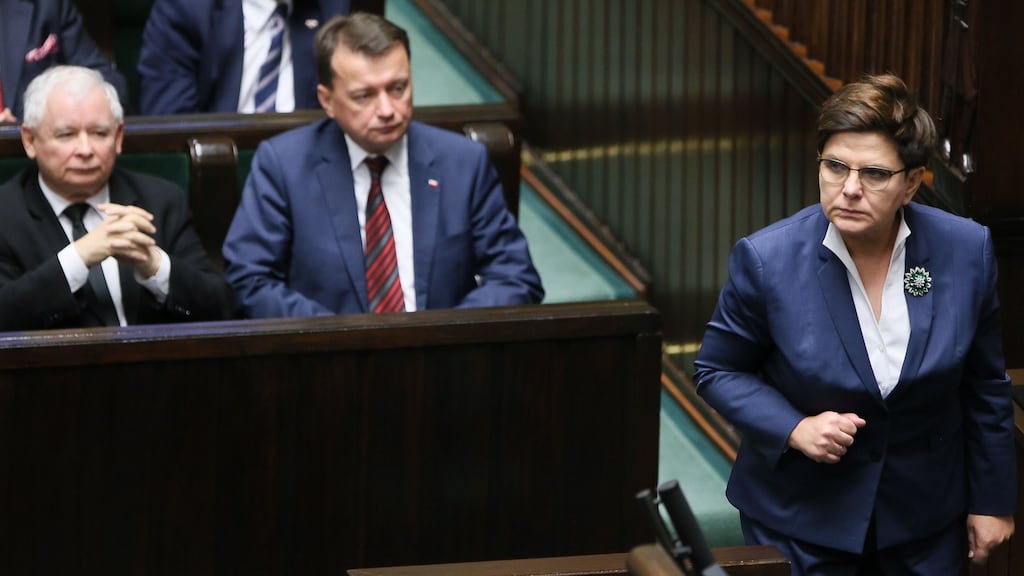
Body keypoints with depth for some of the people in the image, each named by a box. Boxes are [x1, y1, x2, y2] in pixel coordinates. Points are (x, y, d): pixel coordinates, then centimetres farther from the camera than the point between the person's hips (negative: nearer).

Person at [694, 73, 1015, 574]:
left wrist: (992, 501, 6)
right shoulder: (767, 259, -18)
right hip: (801, 521, -2)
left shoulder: (966, 251, -12)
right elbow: (718, 371, -4)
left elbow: (985, 387, 0)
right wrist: (793, 429, -20)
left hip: (925, 519, 2)